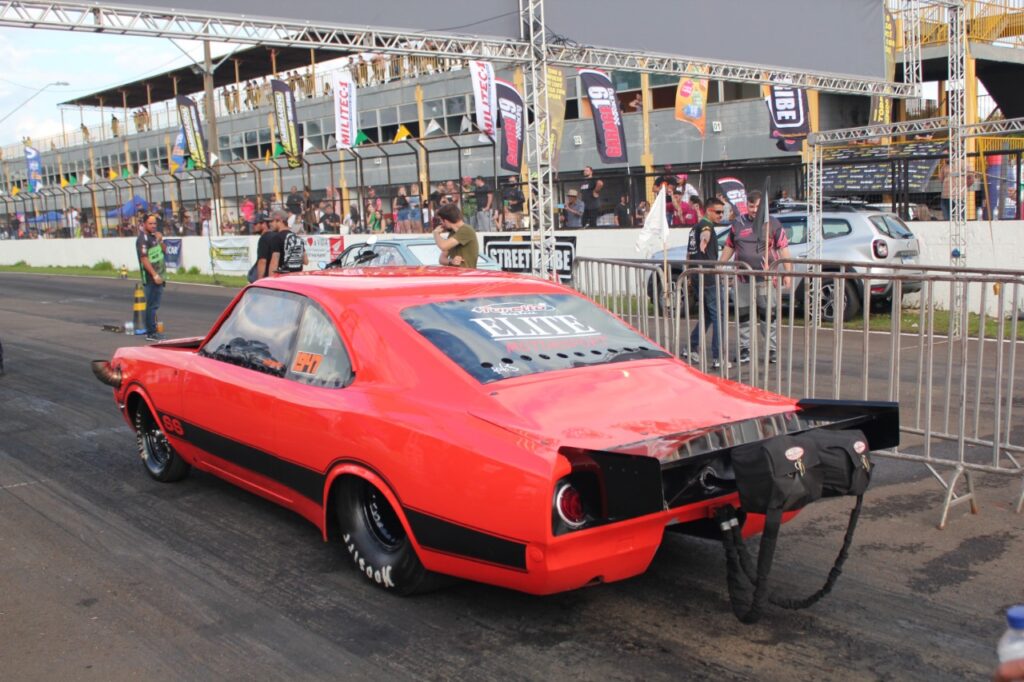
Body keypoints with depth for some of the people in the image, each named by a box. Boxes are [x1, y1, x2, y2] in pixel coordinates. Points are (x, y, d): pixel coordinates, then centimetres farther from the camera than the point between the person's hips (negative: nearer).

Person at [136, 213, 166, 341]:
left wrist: (160, 240, 1)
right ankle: (151, 333, -4)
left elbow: (163, 250, 21)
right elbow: (144, 259, -20)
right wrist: (155, 275, -25)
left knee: (154, 304, 15)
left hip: (158, 275, 9)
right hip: (151, 277, -9)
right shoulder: (143, 239, -14)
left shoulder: (153, 236, 14)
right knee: (152, 305, -7)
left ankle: (152, 330, 24)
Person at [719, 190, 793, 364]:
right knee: (743, 315, 7)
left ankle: (773, 349, 7)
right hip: (743, 278, 3)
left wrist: (788, 273, -7)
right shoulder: (738, 224, 11)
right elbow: (729, 247, 19)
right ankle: (744, 349, 15)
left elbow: (783, 248, 0)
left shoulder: (773, 224, 3)